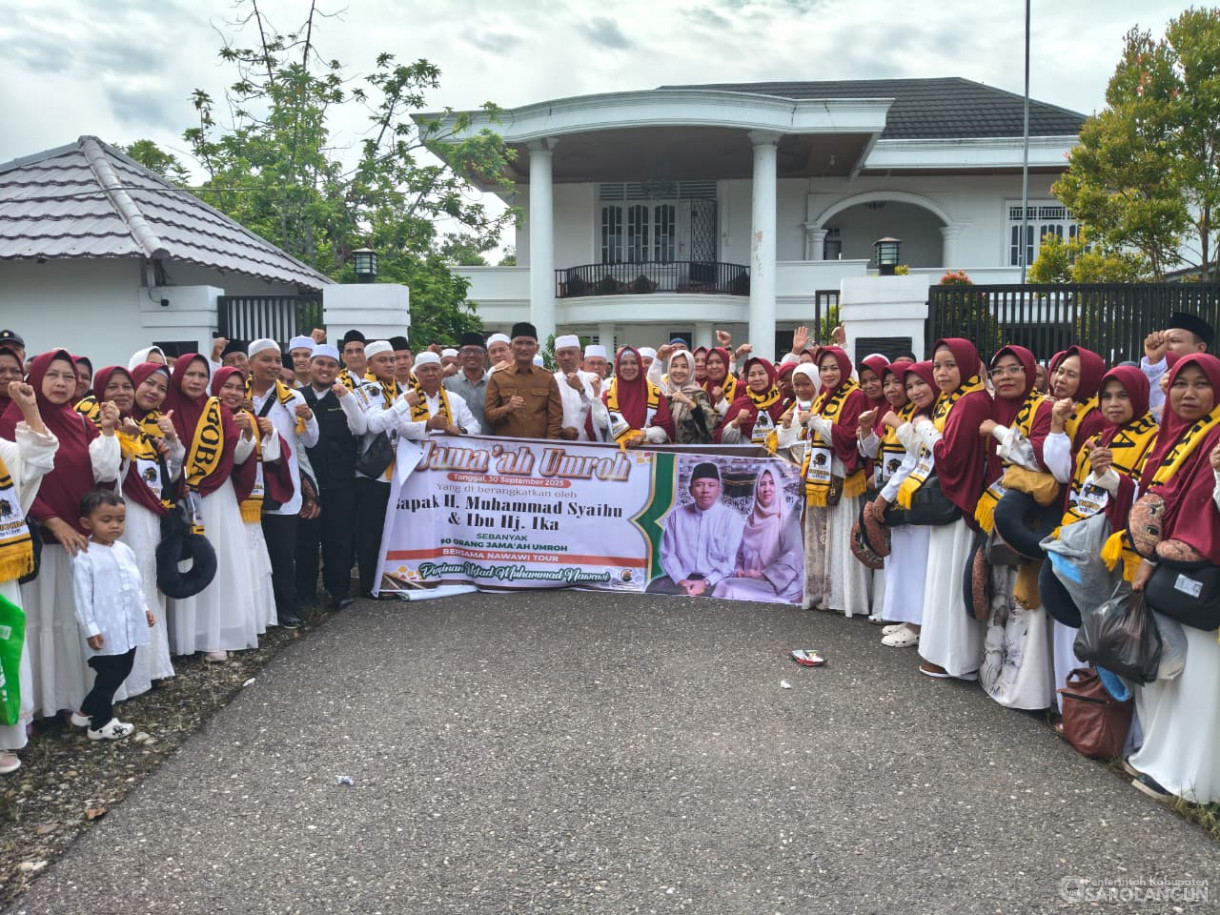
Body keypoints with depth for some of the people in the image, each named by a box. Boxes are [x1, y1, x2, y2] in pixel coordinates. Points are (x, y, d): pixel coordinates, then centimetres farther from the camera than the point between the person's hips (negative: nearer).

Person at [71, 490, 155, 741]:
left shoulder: (125, 550, 7)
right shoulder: (84, 557, -14)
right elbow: (82, 597, -14)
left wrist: (144, 609, 16)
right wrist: (90, 629, -16)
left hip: (130, 627, 7)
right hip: (106, 631, -7)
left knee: (122, 672, 17)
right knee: (109, 676, 3)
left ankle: (89, 710, 34)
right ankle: (100, 724, 20)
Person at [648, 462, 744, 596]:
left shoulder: (732, 518, 1)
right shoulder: (677, 515, 9)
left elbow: (731, 562, -5)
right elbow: (668, 554, 7)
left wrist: (705, 583, -17)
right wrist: (681, 581, -10)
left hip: (715, 582, -2)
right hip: (682, 579, 2)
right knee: (654, 589, -23)